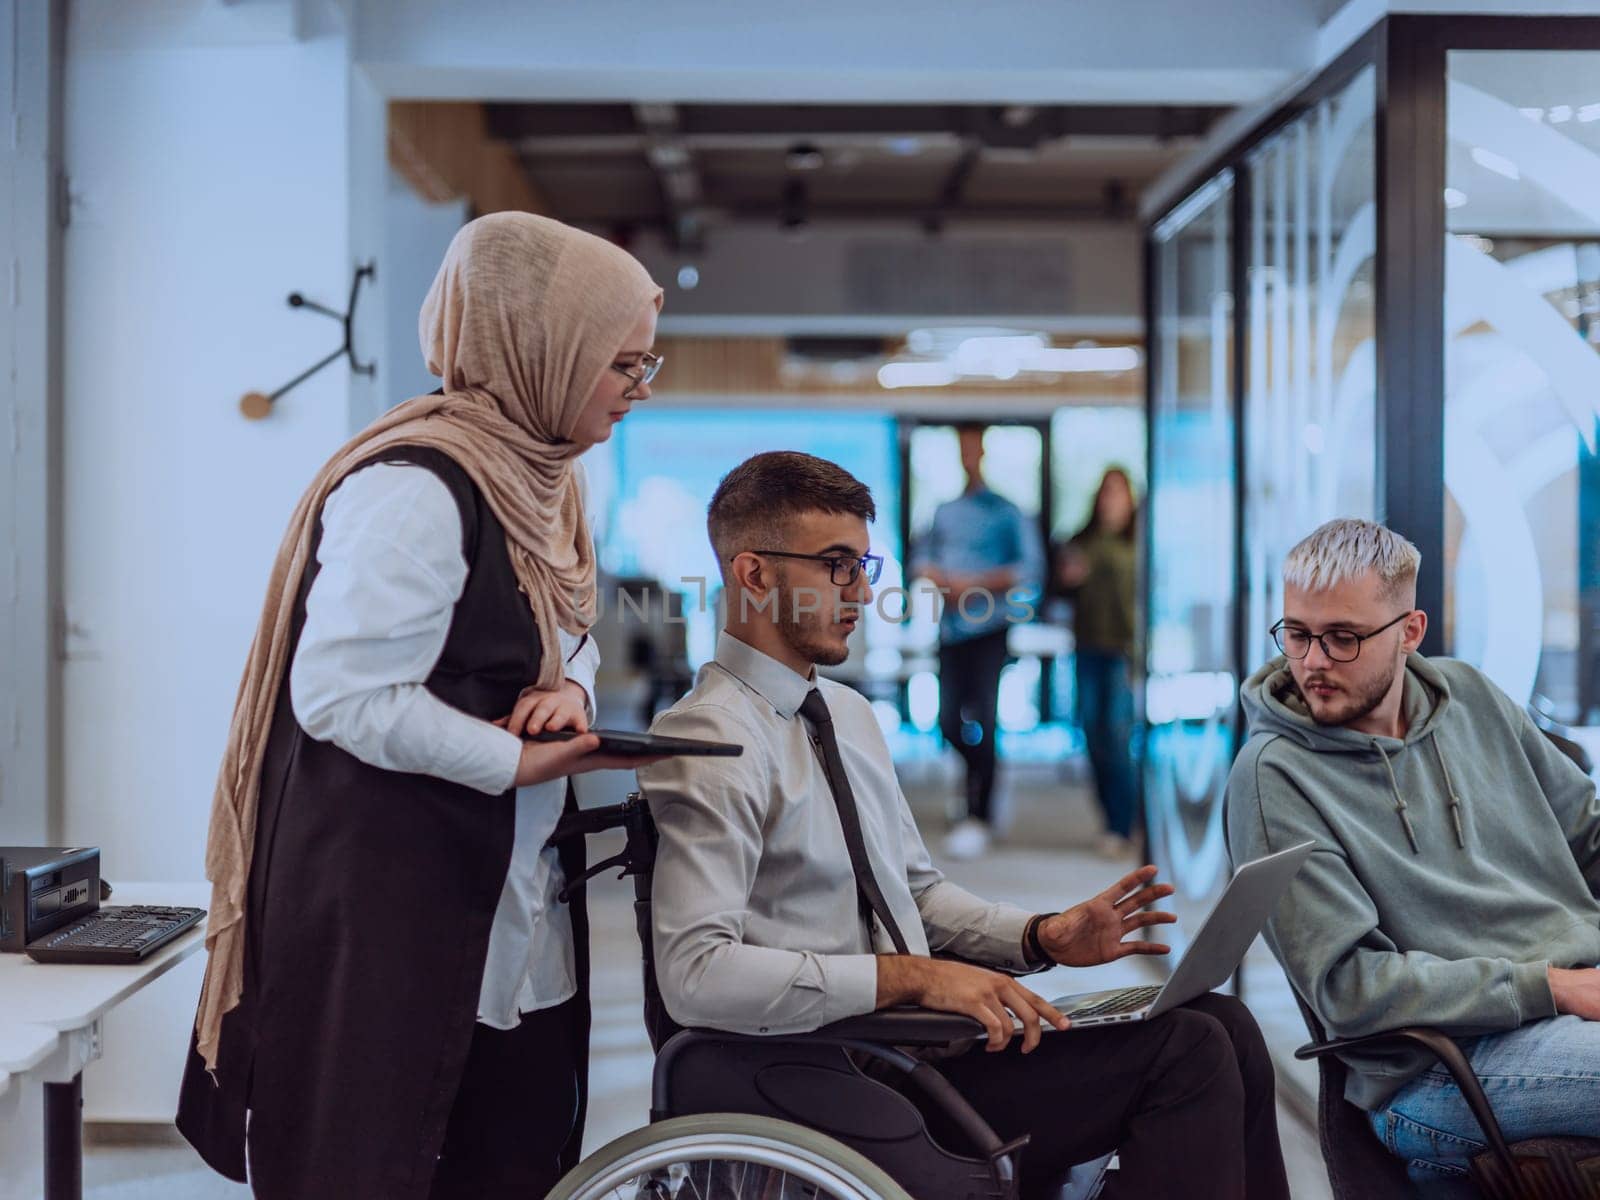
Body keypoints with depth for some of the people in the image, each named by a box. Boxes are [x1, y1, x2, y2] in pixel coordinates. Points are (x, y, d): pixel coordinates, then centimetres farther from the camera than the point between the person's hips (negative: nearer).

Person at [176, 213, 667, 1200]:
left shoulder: (537, 473, 10)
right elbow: (342, 694, -23)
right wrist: (516, 761, -18)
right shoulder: (417, 490, -20)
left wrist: (569, 686, -2)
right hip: (385, 911, -9)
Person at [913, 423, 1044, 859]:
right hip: (951, 628, 5)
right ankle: (983, 770, 34)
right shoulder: (944, 512, 12)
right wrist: (937, 577, -4)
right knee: (950, 722, 5)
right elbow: (922, 558, 18)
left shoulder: (1006, 512, -2)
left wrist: (976, 584, -12)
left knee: (982, 720, -8)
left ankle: (978, 815, -3)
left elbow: (1031, 569, -6)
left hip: (989, 629, -5)